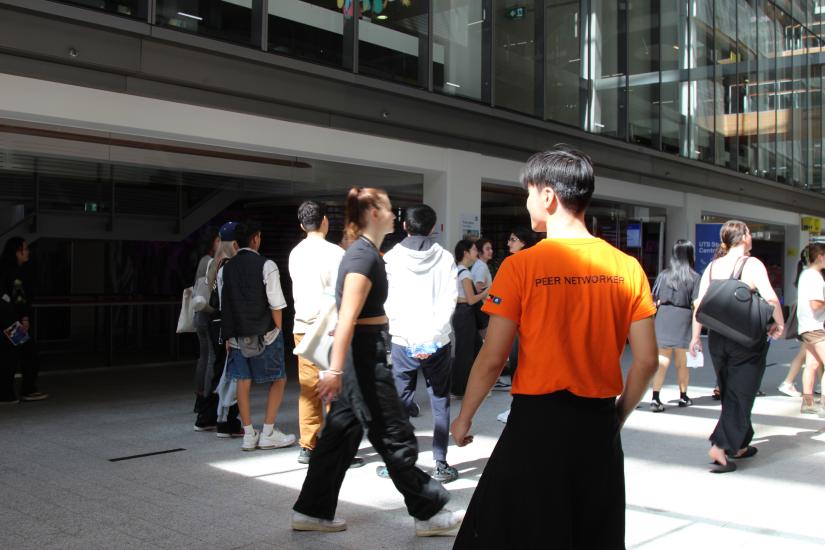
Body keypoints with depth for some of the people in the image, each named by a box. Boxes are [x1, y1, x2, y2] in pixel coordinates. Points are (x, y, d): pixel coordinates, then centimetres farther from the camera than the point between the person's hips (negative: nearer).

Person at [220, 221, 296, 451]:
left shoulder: (225, 269, 4)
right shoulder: (266, 266, -10)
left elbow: (224, 306, 5)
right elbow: (276, 305, -12)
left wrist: (229, 336, 10)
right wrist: (277, 332, -1)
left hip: (237, 335, 5)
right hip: (265, 334, -4)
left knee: (243, 381, 9)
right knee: (278, 379, 8)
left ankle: (248, 435, 12)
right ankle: (268, 433, 6)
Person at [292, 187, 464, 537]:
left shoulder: (364, 252, 14)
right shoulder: (364, 255, -16)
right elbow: (348, 316, -26)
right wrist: (336, 368, -32)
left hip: (362, 352, 10)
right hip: (362, 354, -10)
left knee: (341, 434, 13)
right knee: (395, 437, 0)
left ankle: (312, 511, 20)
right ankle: (428, 512, 11)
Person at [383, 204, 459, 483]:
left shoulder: (391, 258, -1)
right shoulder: (445, 258, 0)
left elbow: (387, 302, -7)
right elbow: (449, 300, -9)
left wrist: (409, 338, -5)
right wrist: (432, 337, -13)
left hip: (404, 342, 0)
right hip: (437, 342, 0)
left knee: (400, 402, 9)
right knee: (440, 403, 10)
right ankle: (441, 465, 9)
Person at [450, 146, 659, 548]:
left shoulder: (522, 266, -11)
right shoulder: (628, 268, -1)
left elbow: (492, 358, -10)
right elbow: (647, 361, 0)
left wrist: (464, 418, 4)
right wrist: (618, 416, 15)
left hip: (538, 420, -4)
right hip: (600, 423, 4)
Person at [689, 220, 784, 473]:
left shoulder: (712, 267, 5)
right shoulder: (752, 264, -10)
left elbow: (699, 303, 1)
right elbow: (770, 297, -21)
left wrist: (696, 336, 6)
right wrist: (779, 323, -5)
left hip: (717, 338, 5)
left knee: (729, 394, 17)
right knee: (741, 395, 1)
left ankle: (739, 445, 27)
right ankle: (720, 447, -10)